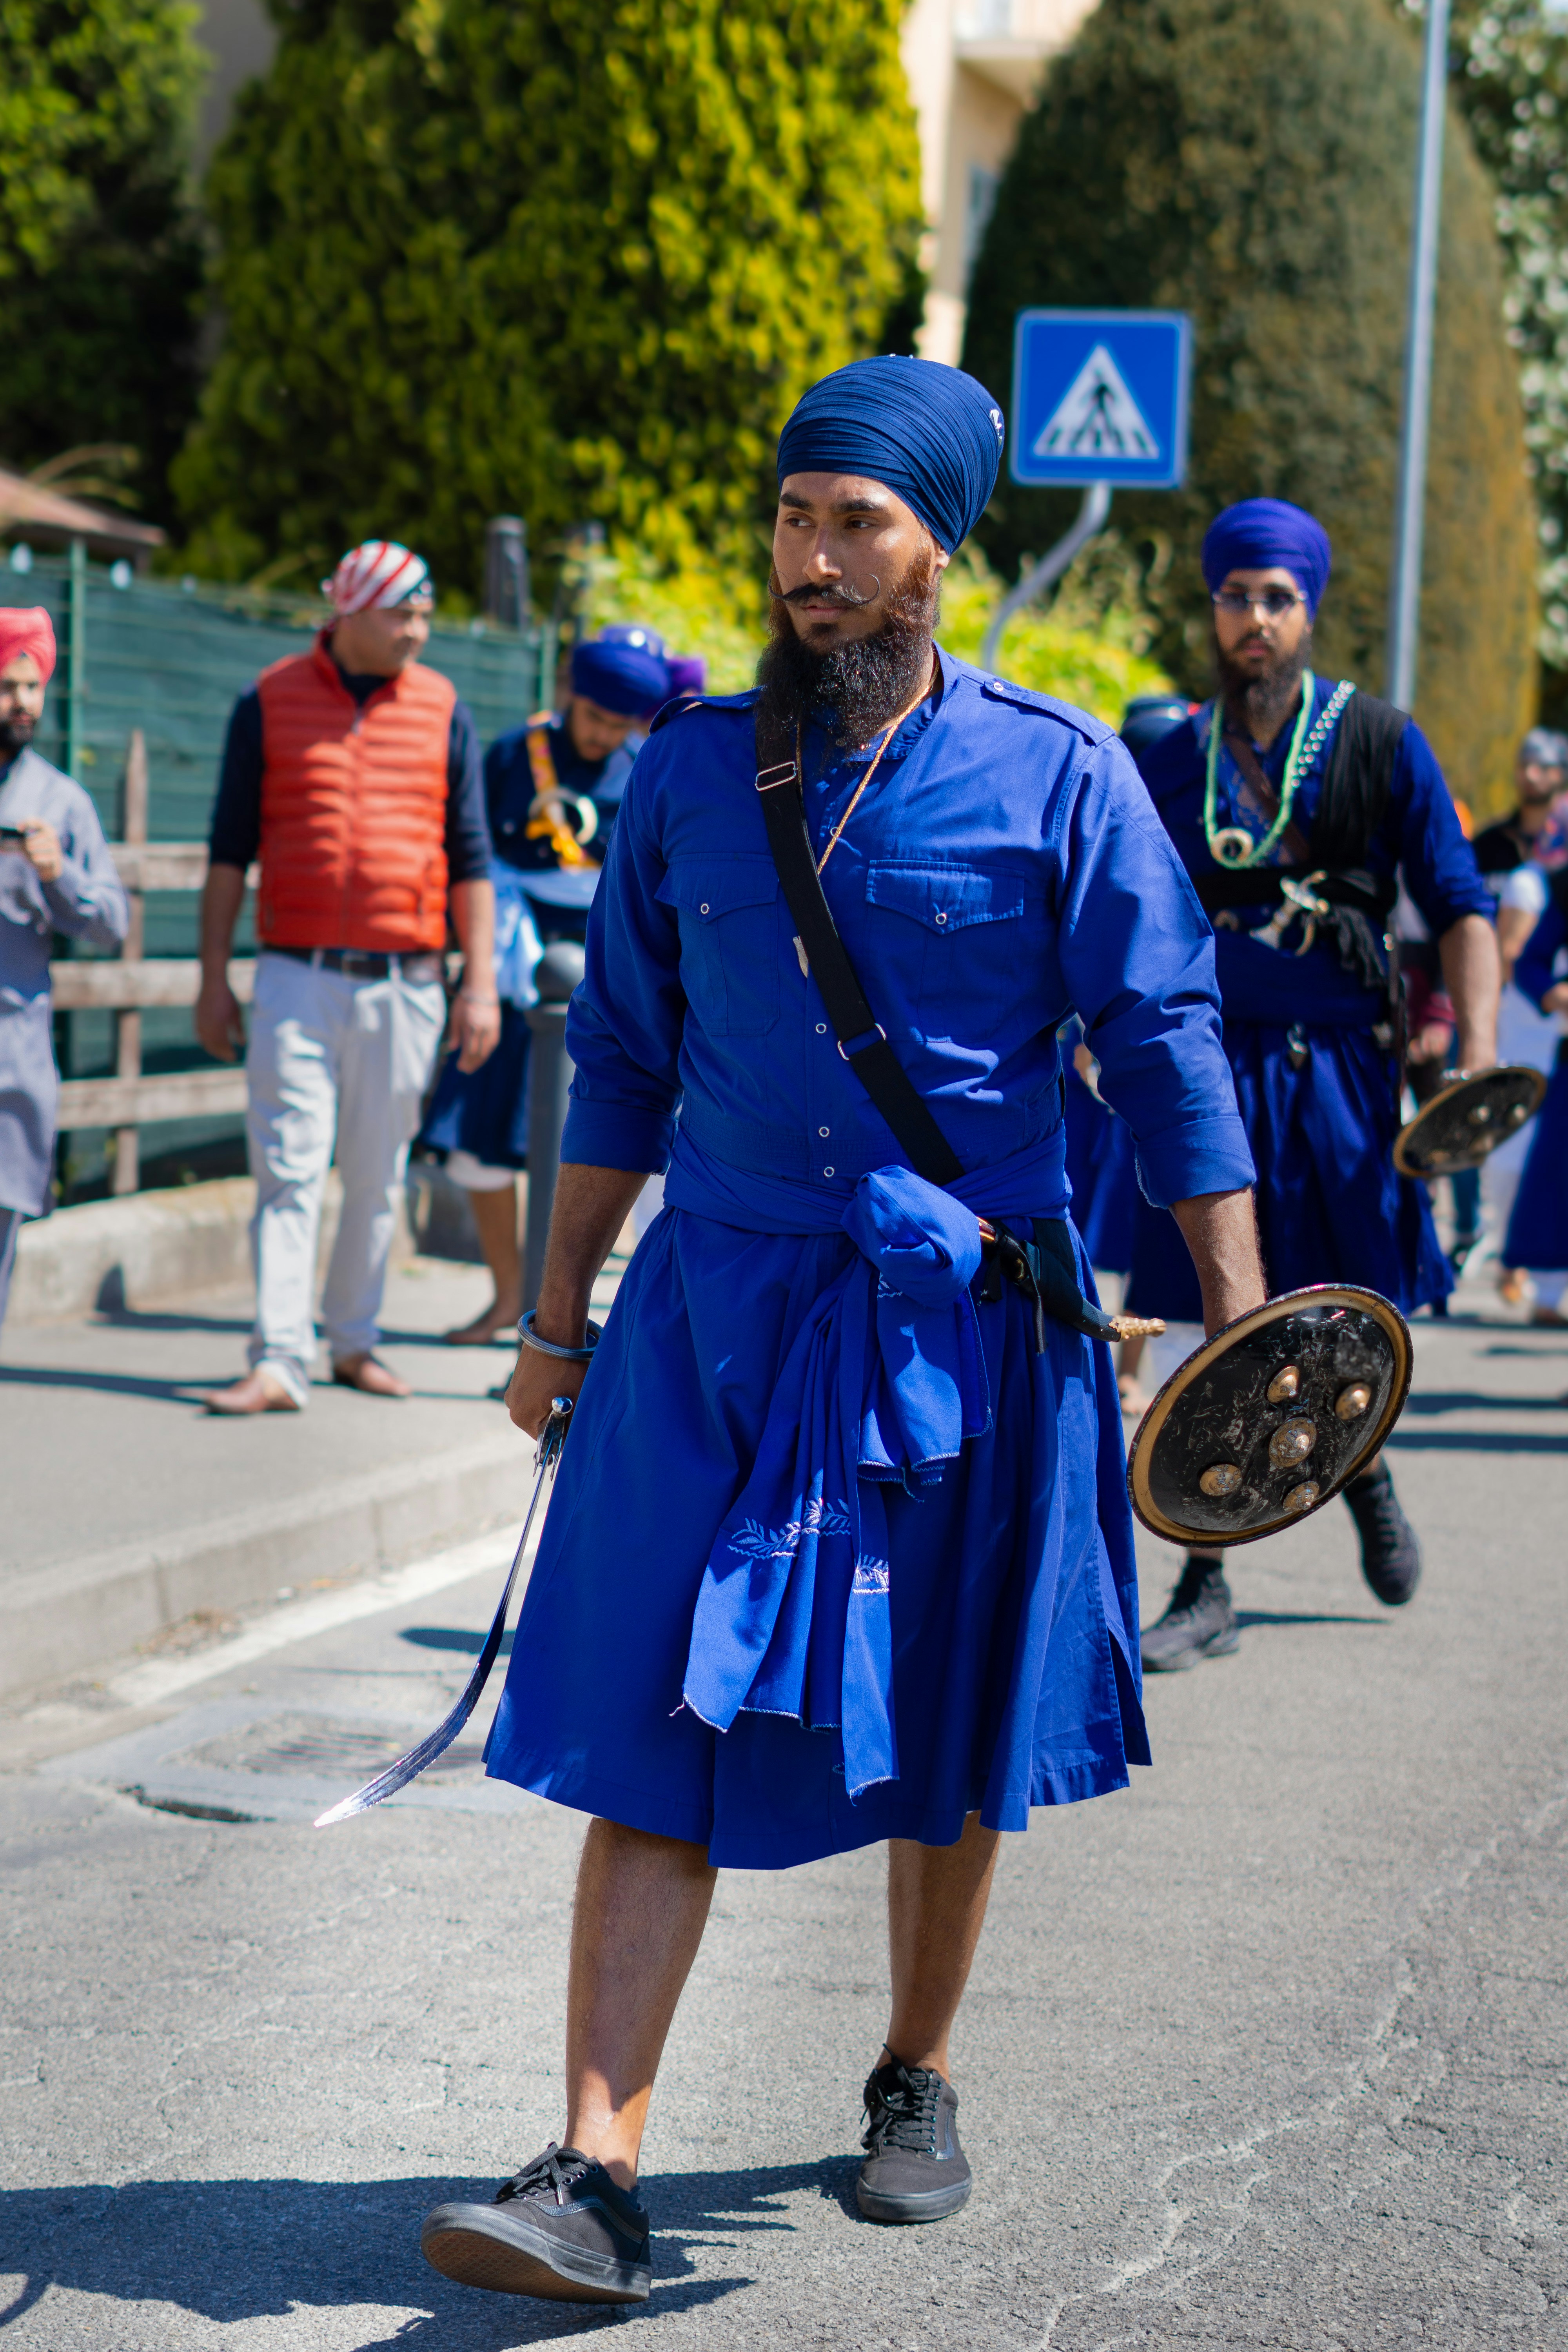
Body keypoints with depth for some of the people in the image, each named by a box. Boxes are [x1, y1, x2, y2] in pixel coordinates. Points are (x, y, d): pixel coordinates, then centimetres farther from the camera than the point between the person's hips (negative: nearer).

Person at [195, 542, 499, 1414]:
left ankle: (355, 1340, 22)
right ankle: (280, 1360, -10)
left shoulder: (442, 709, 6)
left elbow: (470, 858, 8)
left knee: (377, 1178, 9)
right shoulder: (271, 703, 3)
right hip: (298, 978, -1)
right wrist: (215, 980, 3)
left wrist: (481, 984, 1)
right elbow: (230, 850, 7)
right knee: (289, 1171, -8)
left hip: (405, 983, 2)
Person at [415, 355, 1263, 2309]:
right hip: (717, 1306, 1)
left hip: (967, 1321, -1)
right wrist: (558, 1313, 10)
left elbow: (1166, 1047, -1)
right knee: (657, 1728, -7)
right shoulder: (688, 772, 4)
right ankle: (592, 2177, -8)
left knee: (949, 1740, 11)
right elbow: (623, 1054, 11)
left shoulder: (1054, 774, -3)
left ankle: (916, 2081, 33)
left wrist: (1238, 1317, -6)